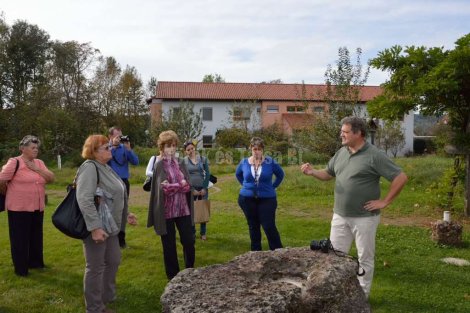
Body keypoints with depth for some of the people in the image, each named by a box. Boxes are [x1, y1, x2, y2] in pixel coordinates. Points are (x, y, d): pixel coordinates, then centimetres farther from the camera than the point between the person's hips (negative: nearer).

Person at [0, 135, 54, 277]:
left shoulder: (39, 163, 9)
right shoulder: (14, 162, -11)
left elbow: (51, 178, 1)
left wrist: (36, 169, -9)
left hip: (37, 207, 6)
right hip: (19, 208, -6)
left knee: (36, 236, 16)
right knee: (20, 238, 4)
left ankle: (35, 262, 32)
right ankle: (20, 268, 15)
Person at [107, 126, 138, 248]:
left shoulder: (124, 147, 7)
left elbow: (135, 162, 0)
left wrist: (128, 148, -11)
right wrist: (113, 146, -19)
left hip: (124, 182, 4)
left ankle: (121, 238, 19)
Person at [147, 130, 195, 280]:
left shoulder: (181, 163, 8)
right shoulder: (159, 165, -5)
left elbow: (188, 185, -2)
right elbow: (162, 189, -15)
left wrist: (172, 186, -15)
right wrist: (180, 185, -15)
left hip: (183, 209, 4)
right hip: (166, 210, -4)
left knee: (189, 241, 5)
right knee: (169, 245, 7)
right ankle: (173, 276, 21)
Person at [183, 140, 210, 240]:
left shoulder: (203, 159, 1)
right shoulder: (183, 161, -4)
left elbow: (207, 174, 1)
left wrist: (204, 188, -6)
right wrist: (192, 190, -10)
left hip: (203, 188, 1)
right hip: (191, 189, -1)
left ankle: (203, 233, 17)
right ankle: (192, 232, 17)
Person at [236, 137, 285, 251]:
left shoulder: (270, 162, -7)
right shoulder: (244, 162, -1)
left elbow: (280, 174, 9)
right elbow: (238, 174, 20)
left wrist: (272, 187, 4)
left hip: (267, 199, -3)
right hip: (247, 199, 3)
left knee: (269, 227, -6)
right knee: (253, 227, 11)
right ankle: (256, 252, 23)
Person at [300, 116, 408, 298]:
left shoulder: (374, 156, -14)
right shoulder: (341, 153, 6)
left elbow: (401, 178, -14)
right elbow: (328, 174, 17)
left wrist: (384, 202, -14)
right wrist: (312, 172, -3)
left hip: (364, 217, -6)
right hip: (340, 216, 6)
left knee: (365, 258, 9)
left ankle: (362, 296, 23)